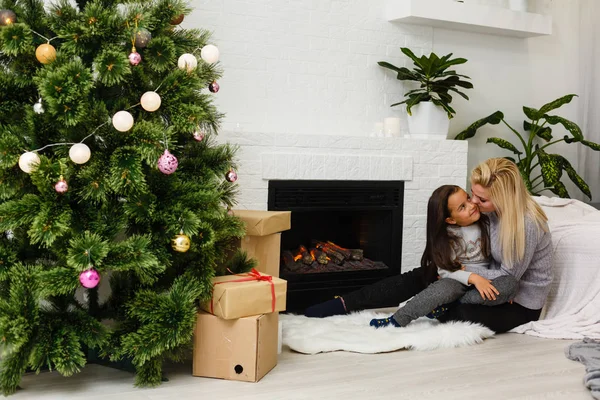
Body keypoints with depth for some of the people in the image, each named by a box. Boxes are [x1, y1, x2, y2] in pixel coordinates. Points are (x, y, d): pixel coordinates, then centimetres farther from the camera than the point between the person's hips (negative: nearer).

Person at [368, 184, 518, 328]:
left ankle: (449, 306, -25)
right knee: (445, 288, -36)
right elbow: (444, 270, -15)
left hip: (486, 278, 2)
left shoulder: (488, 221, -7)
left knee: (510, 283, -30)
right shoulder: (448, 236, -9)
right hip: (459, 280, -2)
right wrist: (472, 277, -29)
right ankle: (397, 320, -27)